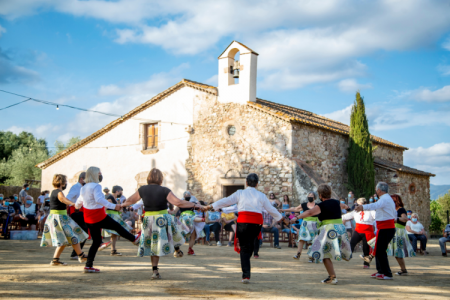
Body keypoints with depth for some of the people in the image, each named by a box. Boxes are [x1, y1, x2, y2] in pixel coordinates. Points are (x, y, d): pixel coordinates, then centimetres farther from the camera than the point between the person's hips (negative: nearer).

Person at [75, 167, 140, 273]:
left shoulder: (83, 188, 11)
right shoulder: (96, 186, -15)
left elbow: (78, 203, 23)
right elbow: (99, 199, -32)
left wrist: (77, 206, 47)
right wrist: (114, 206, -35)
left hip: (88, 219, 8)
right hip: (99, 217, -8)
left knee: (96, 241, 13)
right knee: (117, 226, 13)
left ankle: (88, 266, 10)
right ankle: (134, 239, 31)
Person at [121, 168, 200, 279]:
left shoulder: (142, 189, -1)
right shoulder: (164, 191, -12)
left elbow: (130, 200, 14)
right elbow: (179, 203, -17)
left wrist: (123, 204, 36)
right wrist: (194, 205, -7)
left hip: (148, 221, 3)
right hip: (163, 219, -3)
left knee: (154, 246, 15)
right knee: (177, 226, 29)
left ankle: (155, 271, 14)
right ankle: (177, 250, 38)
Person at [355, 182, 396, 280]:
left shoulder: (384, 199, -15)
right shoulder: (389, 199, 20)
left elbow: (375, 205, -38)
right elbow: (395, 214, 29)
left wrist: (363, 207, -53)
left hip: (385, 229, -11)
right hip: (389, 227, 11)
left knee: (380, 251, -8)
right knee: (379, 250, 17)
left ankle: (387, 274, -4)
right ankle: (381, 271, 26)